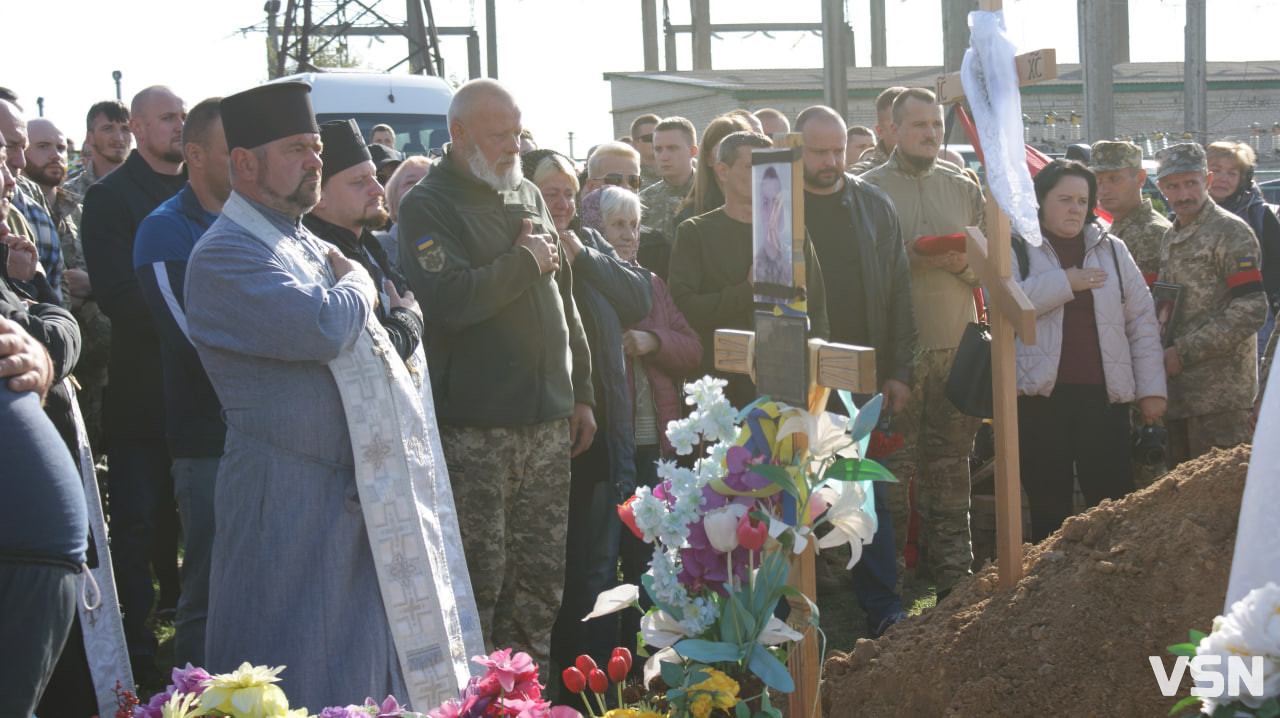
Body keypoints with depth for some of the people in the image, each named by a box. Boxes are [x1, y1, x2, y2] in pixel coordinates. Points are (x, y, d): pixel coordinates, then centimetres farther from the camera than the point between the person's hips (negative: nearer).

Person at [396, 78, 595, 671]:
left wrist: (582, 393, 21)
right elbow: (449, 299, -22)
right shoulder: (428, 205, -6)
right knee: (477, 580, -4)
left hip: (547, 422, 7)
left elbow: (562, 298, 23)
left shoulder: (528, 195, 17)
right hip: (474, 427, -7)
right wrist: (525, 262, -9)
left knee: (542, 577, 11)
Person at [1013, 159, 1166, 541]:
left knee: (1113, 502, -1)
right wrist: (1066, 281, -12)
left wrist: (1151, 388, 5)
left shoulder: (1112, 250, 13)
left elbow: (1141, 320, 12)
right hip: (1041, 394, -2)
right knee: (1048, 504, 4)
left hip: (1103, 394, 2)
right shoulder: (1018, 250, 5)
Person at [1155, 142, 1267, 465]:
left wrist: (1183, 352, -18)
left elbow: (1251, 311, -17)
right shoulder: (1171, 238, 18)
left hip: (1219, 392, -8)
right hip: (1177, 389, 8)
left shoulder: (1231, 232, -8)